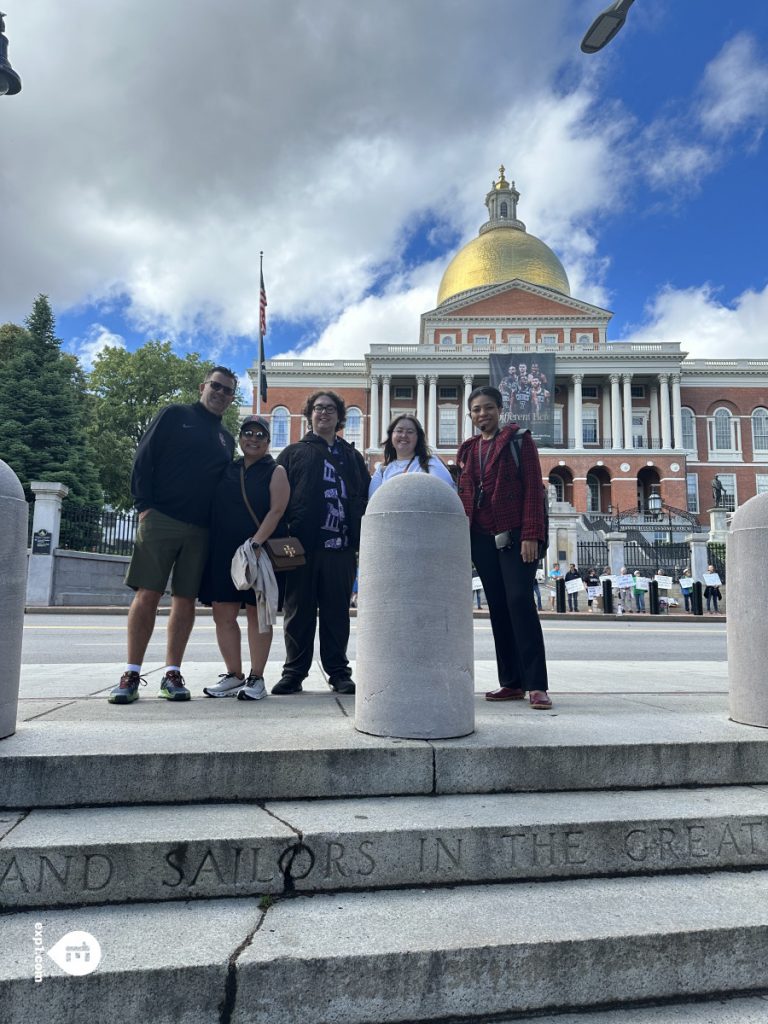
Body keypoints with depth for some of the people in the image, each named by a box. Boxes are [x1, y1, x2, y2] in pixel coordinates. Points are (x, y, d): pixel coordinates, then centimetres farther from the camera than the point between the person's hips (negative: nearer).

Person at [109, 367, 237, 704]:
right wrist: (144, 505, -8)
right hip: (160, 519, -4)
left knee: (185, 599, 2)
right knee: (147, 594, -5)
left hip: (201, 530, 4)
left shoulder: (226, 440, 20)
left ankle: (172, 674, 8)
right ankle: (132, 674, 2)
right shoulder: (175, 416, 8)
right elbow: (144, 458, 1)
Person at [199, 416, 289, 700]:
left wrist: (256, 542, -22)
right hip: (224, 552, 5)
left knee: (257, 613, 1)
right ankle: (233, 675, 16)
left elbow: (276, 510, -10)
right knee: (223, 614, 4)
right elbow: (214, 509, 18)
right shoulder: (227, 470, 15)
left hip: (260, 552, -5)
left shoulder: (275, 472, 2)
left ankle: (256, 678, 8)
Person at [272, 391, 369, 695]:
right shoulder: (293, 453, 13)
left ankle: (338, 672, 14)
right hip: (301, 545, -1)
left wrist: (361, 540, 2)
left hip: (341, 548, 1)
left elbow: (365, 499, 14)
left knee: (337, 612, 5)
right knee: (298, 612, 4)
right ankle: (294, 672, 14)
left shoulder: (352, 457, 19)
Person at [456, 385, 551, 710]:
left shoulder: (518, 440, 2)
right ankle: (511, 682, 11)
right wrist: (462, 538, 8)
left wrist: (530, 535, -15)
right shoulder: (468, 449, 17)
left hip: (515, 535, -5)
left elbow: (533, 488, -6)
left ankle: (537, 685, -9)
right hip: (482, 538, 5)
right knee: (498, 607, 5)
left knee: (519, 601, -13)